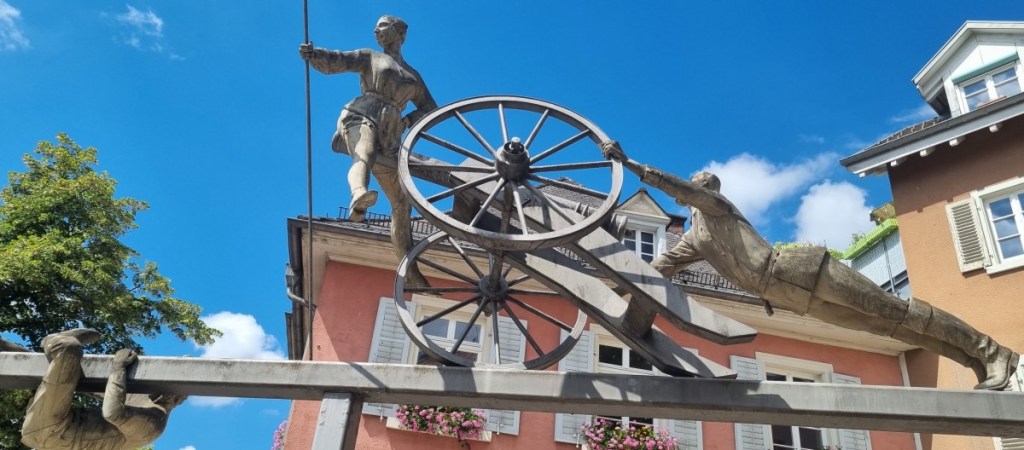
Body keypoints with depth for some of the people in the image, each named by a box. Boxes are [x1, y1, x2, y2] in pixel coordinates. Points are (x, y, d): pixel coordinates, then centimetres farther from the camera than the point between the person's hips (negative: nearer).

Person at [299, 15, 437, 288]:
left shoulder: (413, 77, 29)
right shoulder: (370, 57, 20)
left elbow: (430, 108, 27)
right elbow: (334, 62, 6)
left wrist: (408, 122, 6)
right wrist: (313, 55, -17)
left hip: (387, 140, 4)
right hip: (360, 118, -4)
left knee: (402, 204, 1)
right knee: (364, 154, -40)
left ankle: (410, 272, 5)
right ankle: (359, 196, -75)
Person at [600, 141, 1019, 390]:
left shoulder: (713, 204, 0)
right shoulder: (694, 240, 22)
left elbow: (674, 184, -19)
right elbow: (654, 269, 19)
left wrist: (626, 162, -26)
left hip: (800, 270, -8)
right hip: (789, 294, 8)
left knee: (895, 311, -4)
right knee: (882, 323, 10)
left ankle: (993, 353, 5)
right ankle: (976, 360, 17)